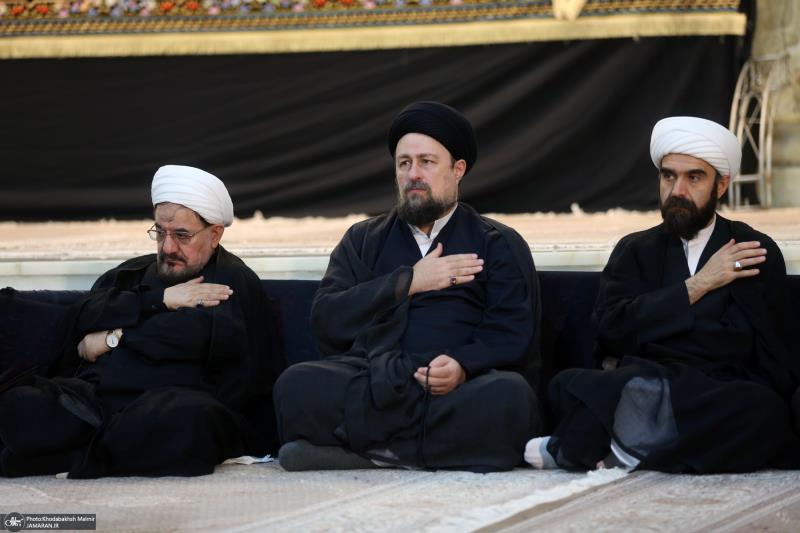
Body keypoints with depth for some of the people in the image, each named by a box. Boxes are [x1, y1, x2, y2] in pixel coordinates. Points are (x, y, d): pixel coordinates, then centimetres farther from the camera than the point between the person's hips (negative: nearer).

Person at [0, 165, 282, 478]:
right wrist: (161, 300, -1)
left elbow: (219, 335, -8)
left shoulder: (234, 280, 14)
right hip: (95, 393, 3)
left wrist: (114, 338, 0)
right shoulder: (131, 273, 29)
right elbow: (84, 317, 10)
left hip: (174, 398, -3)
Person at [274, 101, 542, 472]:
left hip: (460, 386, -1)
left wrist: (463, 365, -17)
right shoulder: (364, 241, 25)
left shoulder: (500, 245, 19)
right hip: (371, 382, 1)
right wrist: (408, 282, 0)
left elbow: (513, 334, 4)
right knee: (297, 384, -31)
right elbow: (326, 322, 9)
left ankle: (368, 447, -29)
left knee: (510, 395, -37)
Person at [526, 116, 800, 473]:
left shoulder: (756, 253, 13)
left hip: (719, 401, 1)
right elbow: (611, 328, 0)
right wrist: (698, 285, -2)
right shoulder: (635, 251, 20)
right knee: (569, 385, -33)